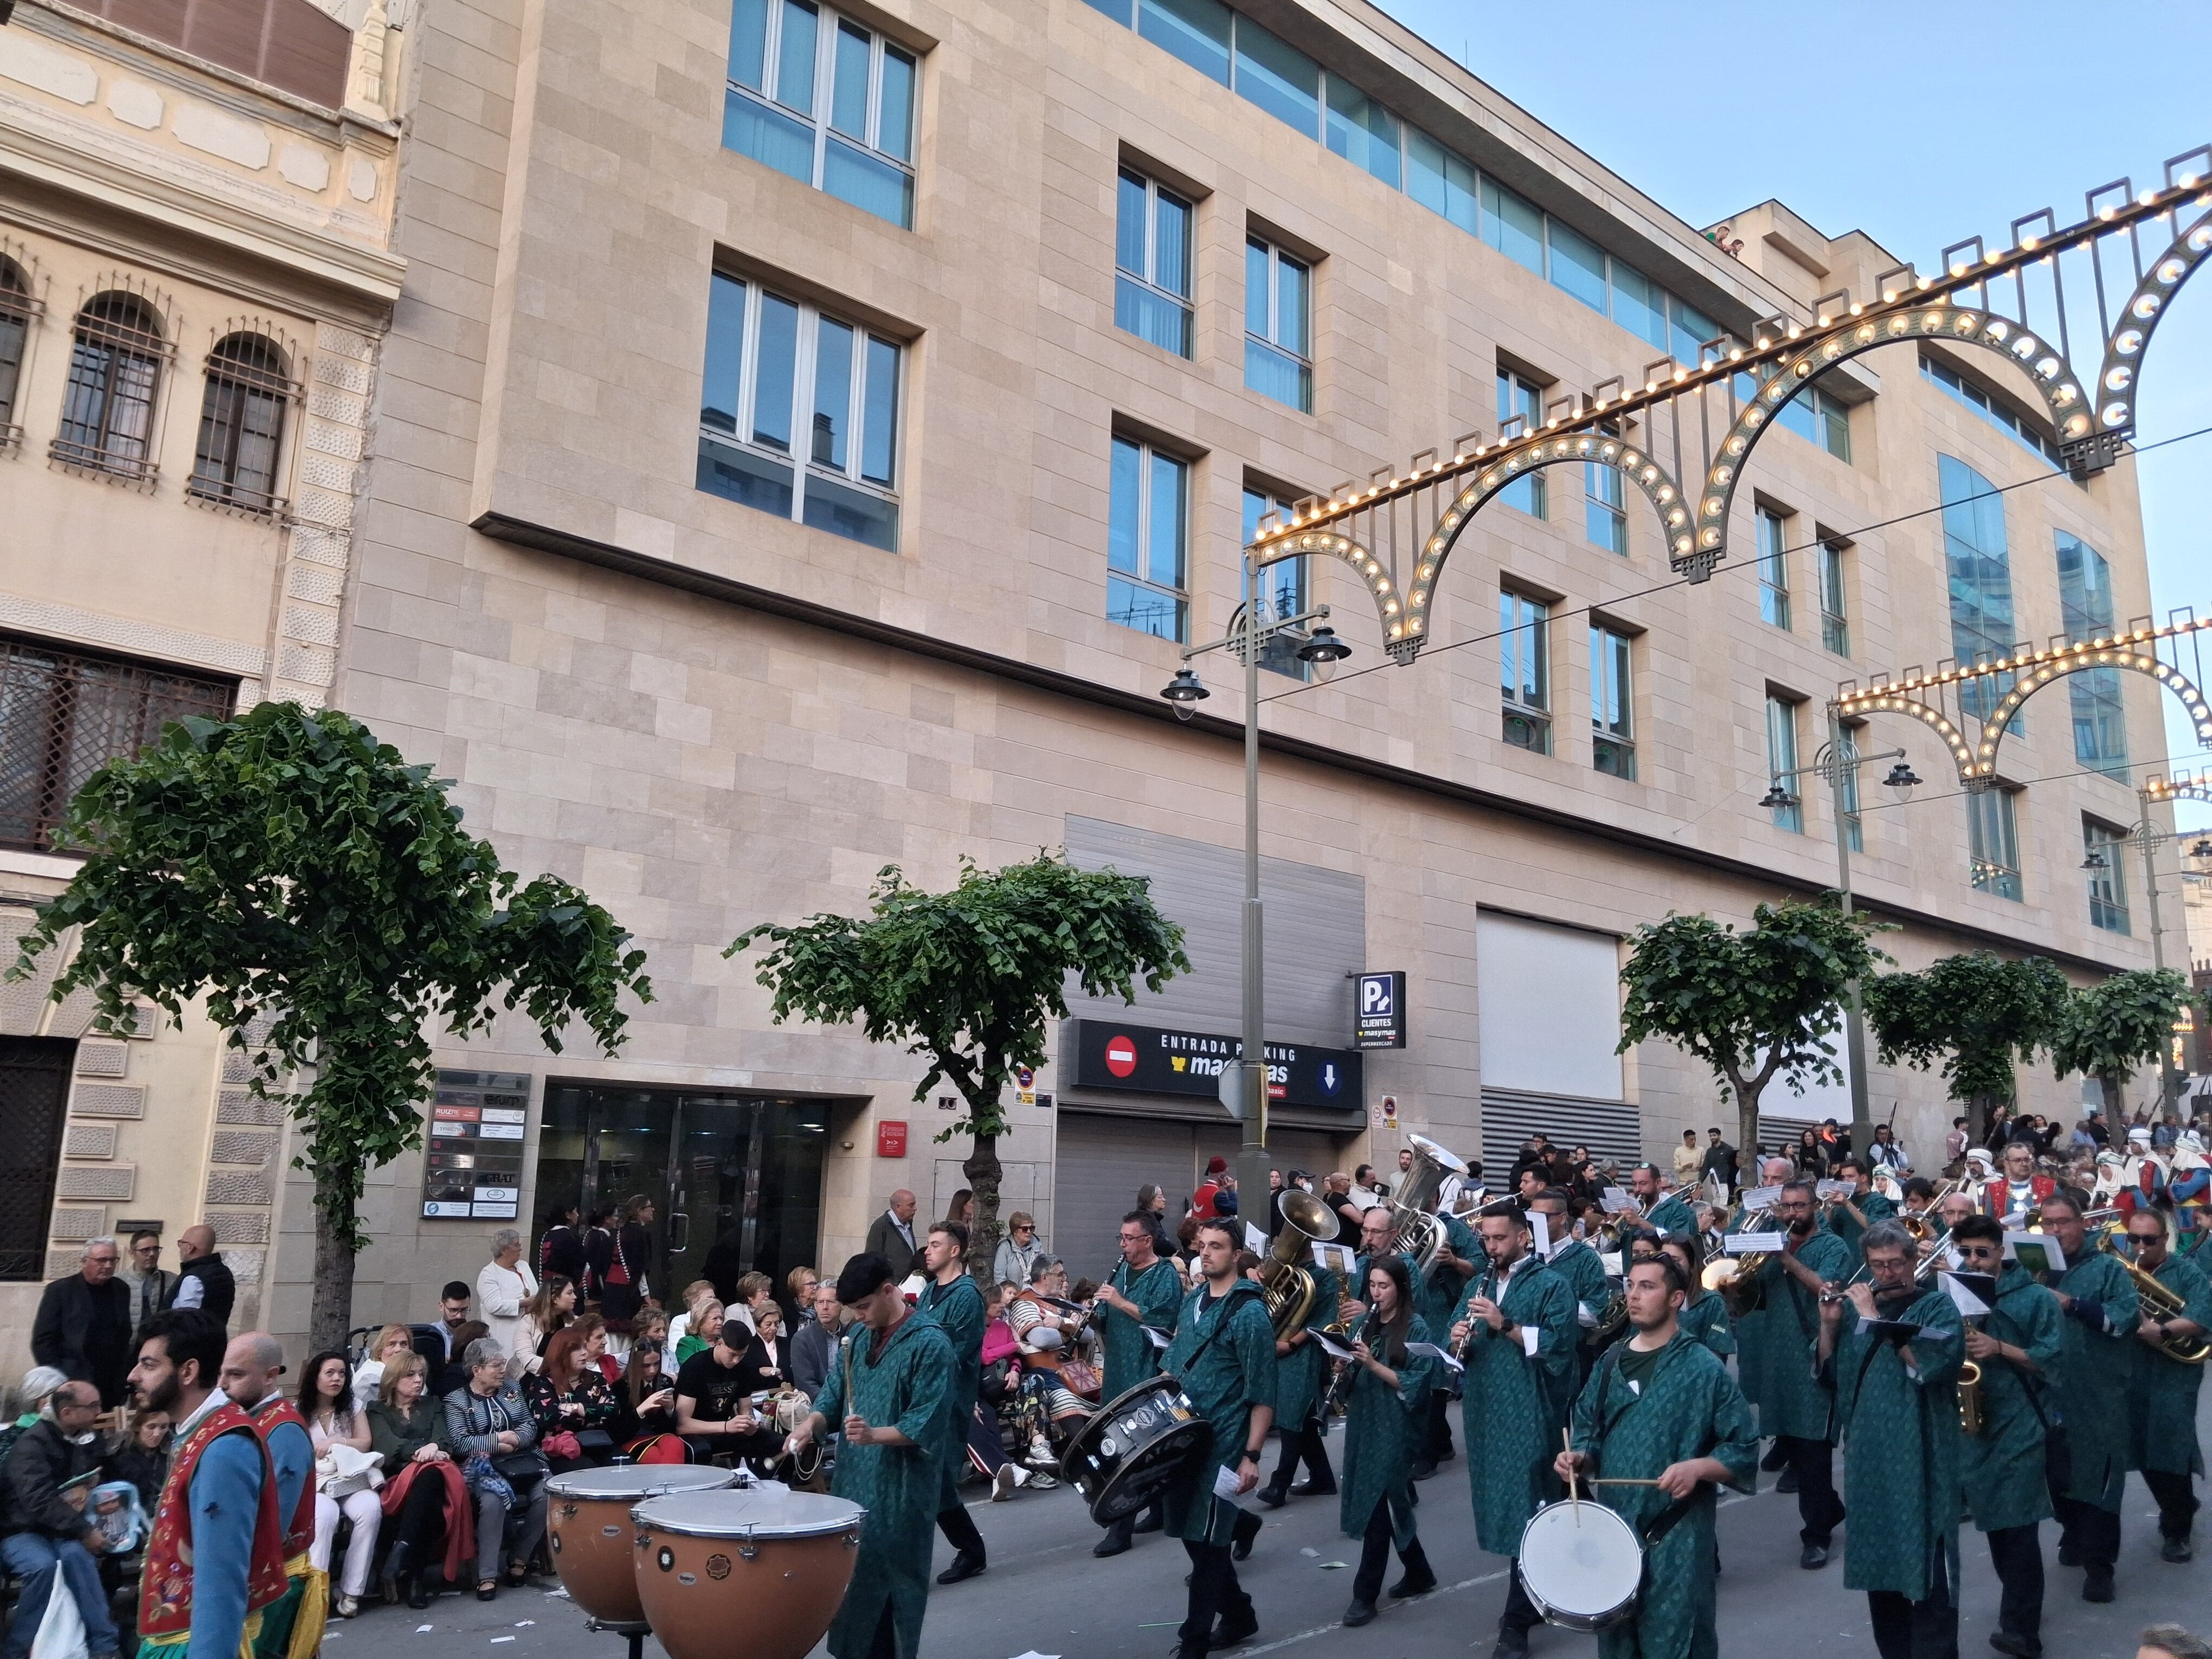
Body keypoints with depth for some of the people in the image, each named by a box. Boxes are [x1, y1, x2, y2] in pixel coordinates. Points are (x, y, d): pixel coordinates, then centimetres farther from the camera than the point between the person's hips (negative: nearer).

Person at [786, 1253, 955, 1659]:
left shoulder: (930, 1343, -14)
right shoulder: (858, 1335, 8)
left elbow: (927, 1424, -18)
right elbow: (835, 1392, 12)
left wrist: (874, 1434, -31)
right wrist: (812, 1423, -8)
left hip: (900, 1488, -7)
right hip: (853, 1478, 7)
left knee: (892, 1585, 2)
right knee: (852, 1578, 15)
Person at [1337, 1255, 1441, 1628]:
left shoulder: (1416, 1328, -9)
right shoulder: (1366, 1324, 10)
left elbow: (1416, 1383, -16)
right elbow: (1355, 1376, 13)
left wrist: (1373, 1364, -24)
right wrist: (1346, 1365, -9)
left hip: (1395, 1428, -7)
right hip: (1364, 1424, 7)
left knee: (1377, 1506, -6)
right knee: (1387, 1503, 14)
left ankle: (1365, 1595, 2)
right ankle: (1419, 1575, 32)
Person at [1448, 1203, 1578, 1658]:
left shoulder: (1551, 1285, -6)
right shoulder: (1481, 1284, 14)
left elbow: (1558, 1346, -17)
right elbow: (1465, 1347, 15)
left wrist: (1505, 1324, -24)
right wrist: (1460, 1340, -8)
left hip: (1530, 1415, -7)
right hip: (1486, 1413, 7)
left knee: (1525, 1511, -4)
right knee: (1503, 1508, 13)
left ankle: (1517, 1620, 2)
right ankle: (1533, 1597, 29)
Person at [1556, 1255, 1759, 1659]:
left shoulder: (1704, 1368, -10)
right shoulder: (1611, 1362, 7)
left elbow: (1744, 1448, -8)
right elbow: (1588, 1429, 16)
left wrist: (1697, 1468, -23)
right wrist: (1579, 1458, -4)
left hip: (1678, 1535, -5)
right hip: (1614, 1528, 5)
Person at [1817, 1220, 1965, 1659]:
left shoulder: (1937, 1305, -2)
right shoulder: (1858, 1308, 13)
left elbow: (1932, 1363, -21)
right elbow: (1831, 1377, 11)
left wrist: (1874, 1318, -16)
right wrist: (1829, 1324, -3)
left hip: (1921, 1462, -5)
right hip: (1868, 1462, 5)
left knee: (1930, 1578, -5)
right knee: (1878, 1569, 13)